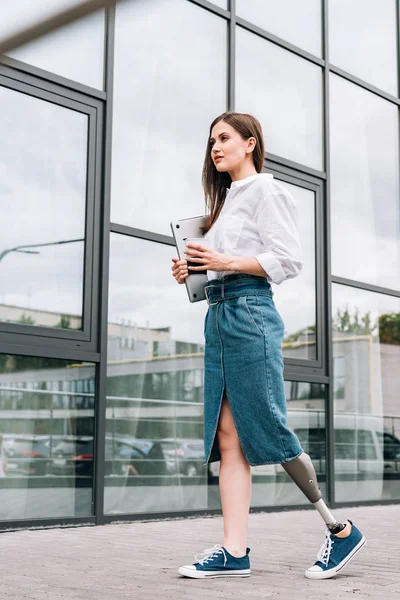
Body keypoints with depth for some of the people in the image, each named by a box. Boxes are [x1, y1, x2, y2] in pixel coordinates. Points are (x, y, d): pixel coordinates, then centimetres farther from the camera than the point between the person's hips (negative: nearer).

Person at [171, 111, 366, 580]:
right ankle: (234, 552, 0)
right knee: (227, 436, 1)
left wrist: (226, 261, -16)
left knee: (266, 431, -7)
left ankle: (342, 531, 5)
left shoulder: (265, 189, 0)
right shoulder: (226, 199, 25)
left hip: (249, 313, -8)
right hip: (218, 315, 9)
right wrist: (194, 272, 9)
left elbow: (288, 260, -10)